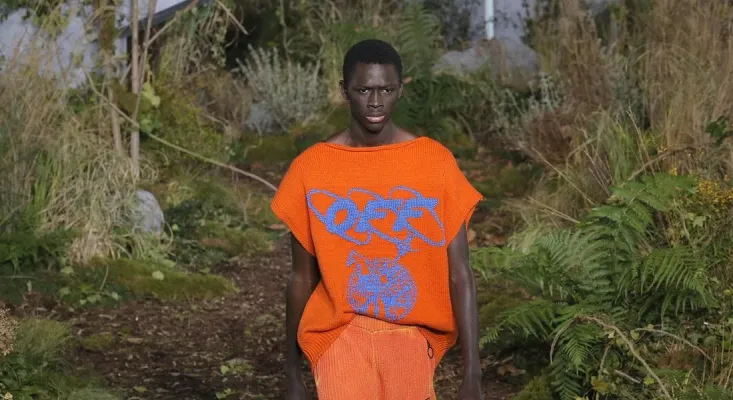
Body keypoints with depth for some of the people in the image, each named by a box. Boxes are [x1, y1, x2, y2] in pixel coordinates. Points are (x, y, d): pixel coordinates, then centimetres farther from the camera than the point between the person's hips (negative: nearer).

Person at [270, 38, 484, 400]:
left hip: (412, 339, 1)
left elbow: (459, 274, -3)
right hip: (342, 336, -1)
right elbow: (302, 278, 6)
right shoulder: (312, 169, -3)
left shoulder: (435, 162, -3)